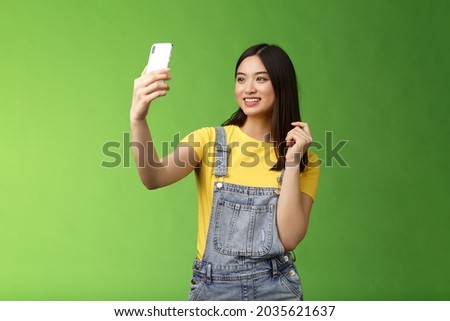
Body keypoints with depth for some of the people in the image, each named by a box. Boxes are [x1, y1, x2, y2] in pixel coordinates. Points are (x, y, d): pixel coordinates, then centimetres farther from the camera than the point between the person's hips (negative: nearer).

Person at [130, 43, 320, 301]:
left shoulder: (305, 160, -2)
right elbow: (154, 178, -21)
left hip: (275, 289, 0)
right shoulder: (210, 140, -4)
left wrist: (292, 161, -16)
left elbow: (289, 238, -13)